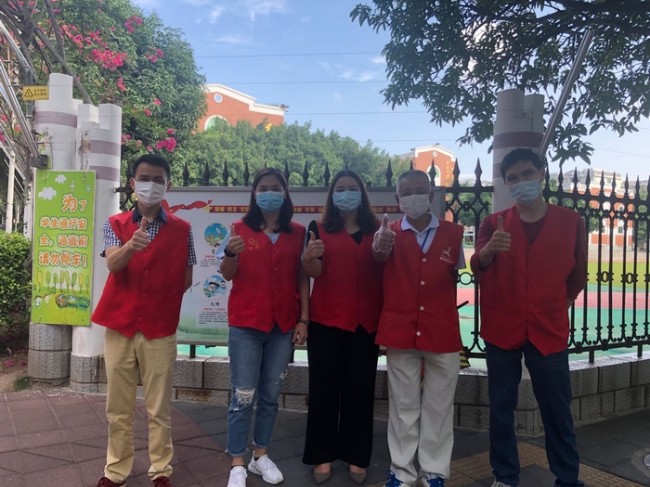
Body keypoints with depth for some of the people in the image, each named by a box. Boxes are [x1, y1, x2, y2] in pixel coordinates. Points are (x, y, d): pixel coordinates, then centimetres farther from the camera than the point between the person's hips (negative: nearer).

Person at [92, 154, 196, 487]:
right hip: (120, 325, 1)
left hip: (160, 328, -1)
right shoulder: (115, 225, 3)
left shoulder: (182, 230, 0)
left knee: (159, 407, 8)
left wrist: (160, 301, 5)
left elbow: (186, 280, 7)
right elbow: (112, 265, -16)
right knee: (118, 407, 11)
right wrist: (130, 246, -36)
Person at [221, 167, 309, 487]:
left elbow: (302, 278, 4)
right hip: (245, 324, -2)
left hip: (283, 325, 2)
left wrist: (304, 319, -1)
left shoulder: (298, 233, 4)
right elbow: (227, 275, -3)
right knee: (243, 397, 3)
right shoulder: (241, 229, 0)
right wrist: (230, 253, -24)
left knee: (270, 395, 12)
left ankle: (261, 456, 28)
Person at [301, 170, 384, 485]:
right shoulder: (320, 229, 3)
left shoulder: (377, 230, 8)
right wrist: (309, 258, -28)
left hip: (366, 321, 2)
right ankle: (322, 456, 17)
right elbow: (314, 272, -7)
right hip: (326, 320, -1)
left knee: (360, 388, 8)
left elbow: (386, 273, 12)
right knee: (324, 387, 4)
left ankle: (356, 457, 21)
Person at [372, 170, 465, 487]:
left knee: (439, 405, 11)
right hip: (400, 330, -1)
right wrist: (381, 246, -48)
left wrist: (446, 310, 2)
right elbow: (379, 255, -25)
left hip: (442, 330, 1)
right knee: (403, 405, 10)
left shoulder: (452, 233, 2)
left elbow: (456, 276, 14)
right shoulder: (391, 233, -2)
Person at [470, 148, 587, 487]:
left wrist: (557, 307, 12)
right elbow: (477, 266, -12)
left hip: (549, 330, 0)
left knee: (557, 410, 8)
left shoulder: (570, 221, 4)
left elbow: (577, 275, 14)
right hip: (501, 329, 0)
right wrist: (489, 249, -33)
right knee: (501, 409, 8)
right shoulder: (493, 223, 2)